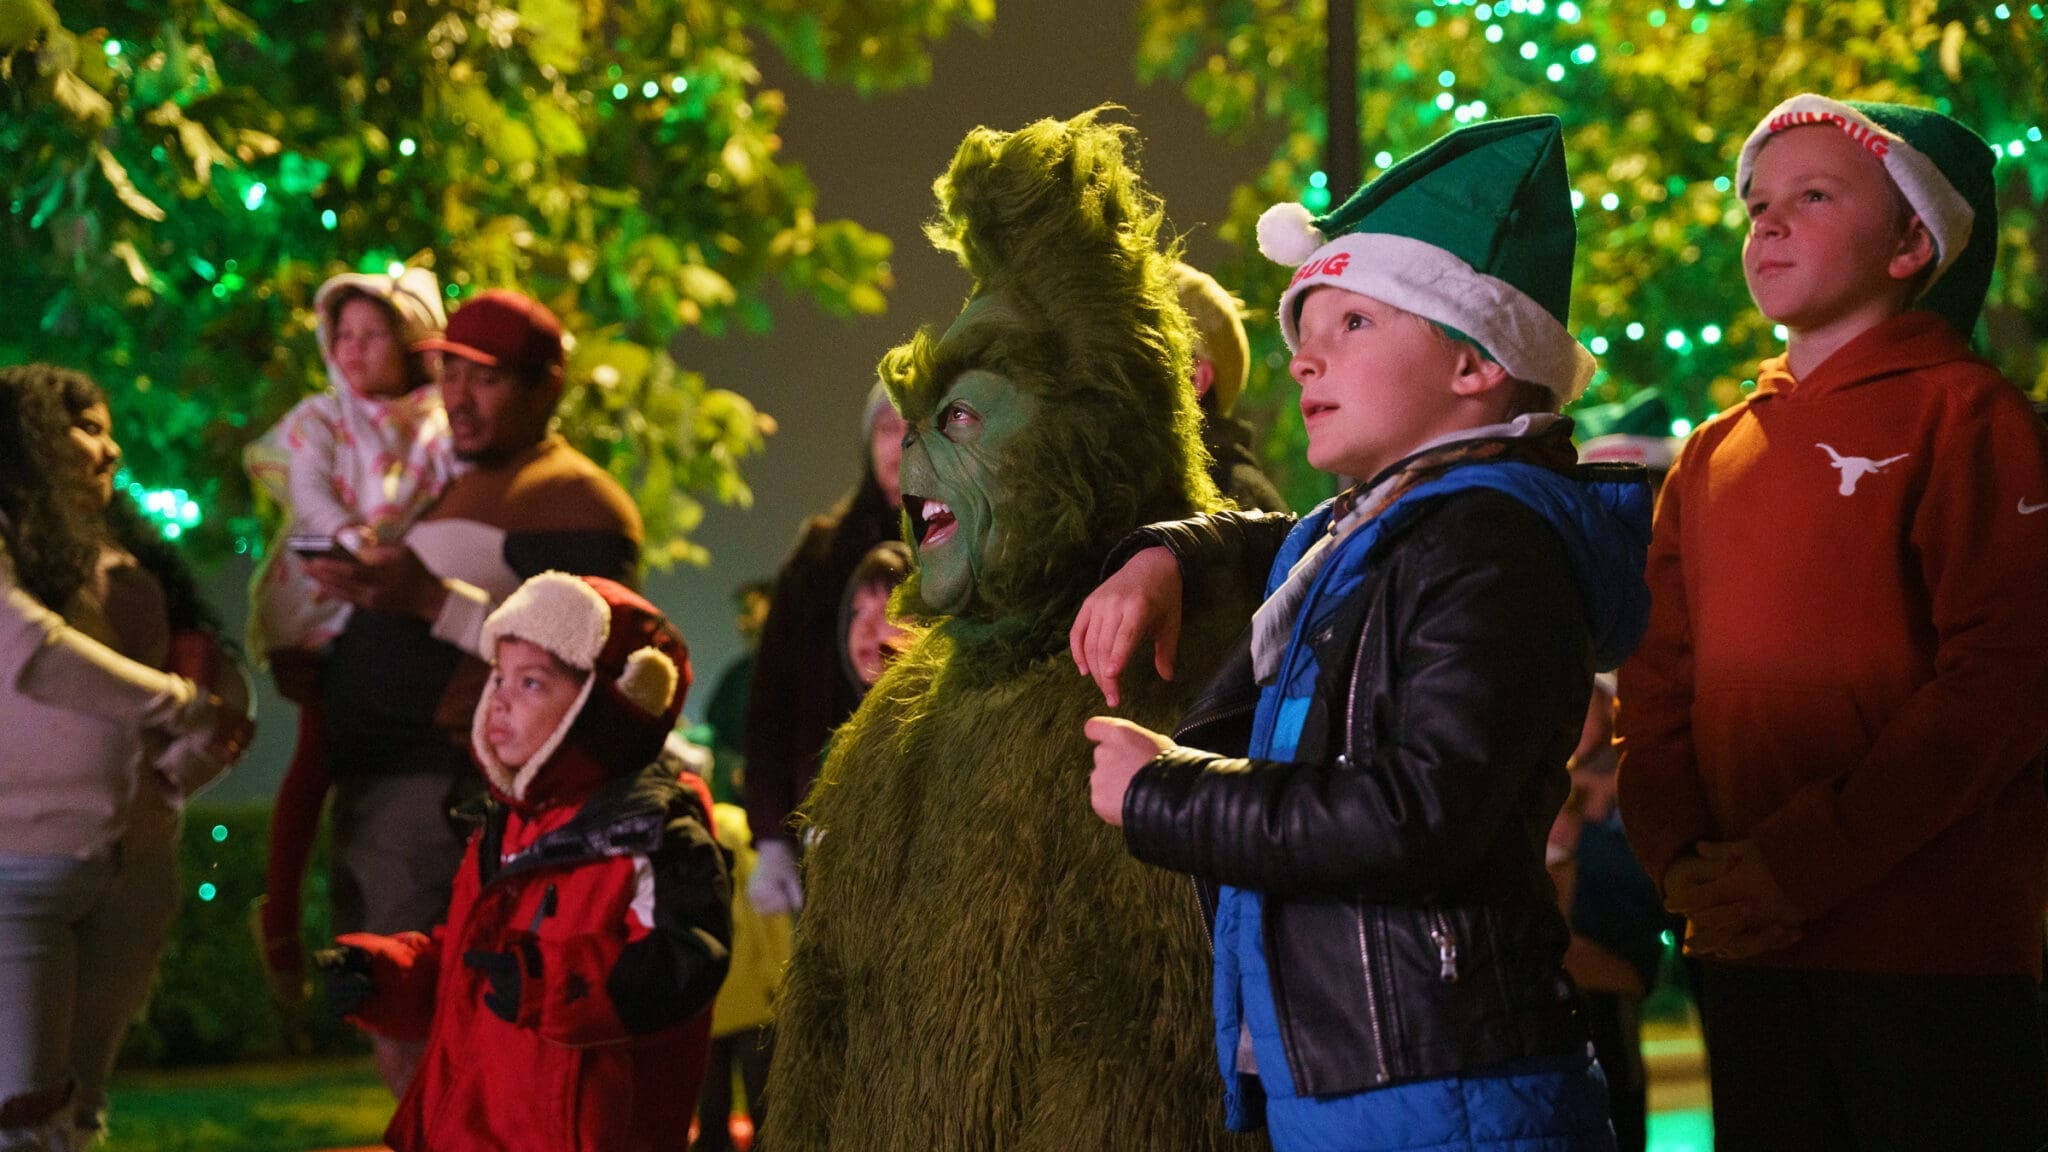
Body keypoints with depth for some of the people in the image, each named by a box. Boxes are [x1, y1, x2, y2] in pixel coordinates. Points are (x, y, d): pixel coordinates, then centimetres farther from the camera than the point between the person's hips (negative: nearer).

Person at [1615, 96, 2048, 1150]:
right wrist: (1679, 858, -6)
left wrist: (1798, 866, -17)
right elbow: (1660, 690, 13)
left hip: (1931, 948, -6)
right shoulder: (1713, 455, 16)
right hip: (1743, 949, 6)